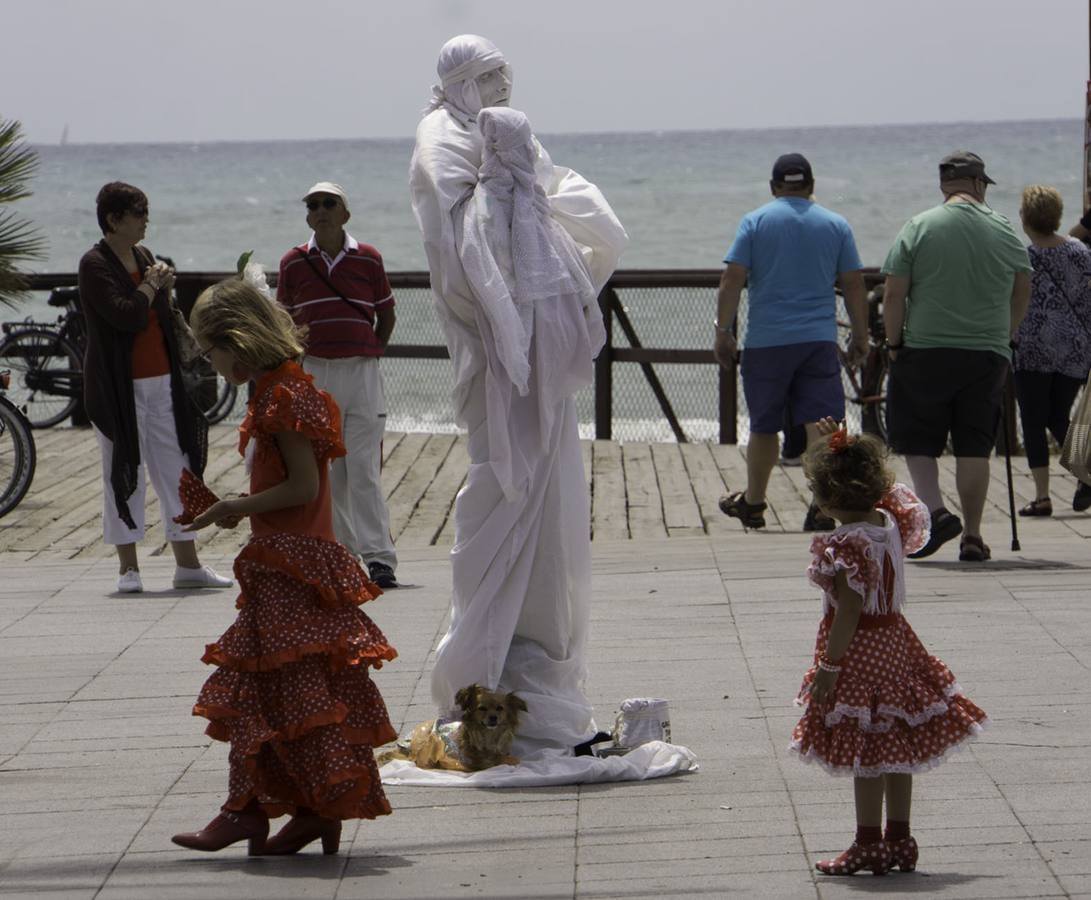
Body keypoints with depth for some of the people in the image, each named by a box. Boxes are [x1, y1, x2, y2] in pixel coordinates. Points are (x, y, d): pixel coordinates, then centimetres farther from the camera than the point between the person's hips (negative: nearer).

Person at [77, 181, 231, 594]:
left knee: (176, 471, 6)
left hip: (161, 381, 7)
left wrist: (165, 290, 3)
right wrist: (151, 285, -10)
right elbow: (126, 315, -23)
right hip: (119, 387, -7)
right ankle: (128, 567, 6)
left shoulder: (144, 257, 13)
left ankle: (187, 564, 10)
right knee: (124, 473, -1)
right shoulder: (95, 265, -10)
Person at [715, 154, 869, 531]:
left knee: (763, 426, 11)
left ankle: (752, 503, 25)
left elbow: (732, 280, -5)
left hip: (766, 342, -1)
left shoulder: (755, 221, 2)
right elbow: (854, 285, 6)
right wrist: (861, 336, 14)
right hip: (819, 340, 1)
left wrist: (723, 332, 0)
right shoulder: (836, 225, 7)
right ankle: (823, 505, -15)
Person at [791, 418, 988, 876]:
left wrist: (828, 666, -20)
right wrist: (836, 444, 23)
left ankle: (868, 845, 8)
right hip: (892, 642, 9)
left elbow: (850, 610, -24)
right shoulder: (890, 522, 0)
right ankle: (899, 838, 22)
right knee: (895, 748, 15)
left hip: (858, 650, -9)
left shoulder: (844, 546, -23)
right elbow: (877, 483, 22)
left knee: (865, 754, 0)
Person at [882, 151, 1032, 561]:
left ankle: (935, 510, -10)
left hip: (925, 351, -2)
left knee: (917, 440, 9)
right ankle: (972, 536, 7)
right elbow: (1022, 294, 16)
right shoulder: (1004, 231, 6)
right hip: (988, 355, 2)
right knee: (974, 446, 7)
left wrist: (894, 344, 5)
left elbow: (893, 295, -6)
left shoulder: (918, 228, -3)